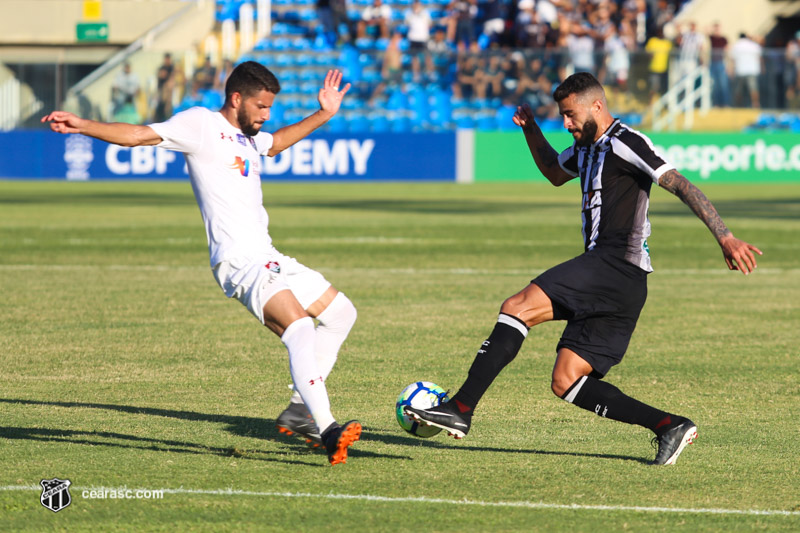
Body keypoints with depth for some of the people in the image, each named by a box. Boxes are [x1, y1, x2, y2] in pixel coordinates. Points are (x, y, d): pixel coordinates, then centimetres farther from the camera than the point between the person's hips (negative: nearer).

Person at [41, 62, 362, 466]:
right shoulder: (201, 124, -4)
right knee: (300, 328, -29)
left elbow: (276, 142, 45)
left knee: (341, 313, 20)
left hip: (267, 258, 10)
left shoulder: (247, 137, 21)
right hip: (240, 262, -10)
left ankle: (299, 412, 21)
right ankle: (326, 430, -37)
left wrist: (323, 115, 42)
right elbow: (139, 135, -13)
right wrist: (83, 126, -24)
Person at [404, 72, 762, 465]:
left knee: (518, 307, -19)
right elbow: (555, 173, 44)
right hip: (610, 284, 10)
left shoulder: (625, 143, -6)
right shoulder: (586, 146, 23)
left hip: (617, 267, -10)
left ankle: (461, 409, -24)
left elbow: (681, 185, -13)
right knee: (566, 382, 4)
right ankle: (669, 426, 0)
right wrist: (530, 130, 26)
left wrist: (725, 237, -22)